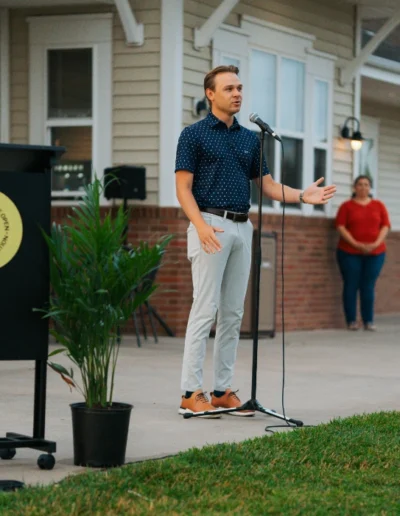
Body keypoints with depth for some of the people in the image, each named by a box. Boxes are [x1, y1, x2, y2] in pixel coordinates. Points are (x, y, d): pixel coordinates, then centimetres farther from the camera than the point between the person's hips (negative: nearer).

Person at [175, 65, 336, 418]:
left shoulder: (250, 139, 16)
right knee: (205, 309, -10)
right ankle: (191, 393, -8)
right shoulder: (194, 134, -2)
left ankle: (223, 390, 11)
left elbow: (267, 185, 14)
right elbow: (183, 188, -7)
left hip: (242, 229, 6)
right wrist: (201, 225, -22)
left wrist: (302, 196, -3)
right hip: (211, 225, -6)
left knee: (233, 313, 6)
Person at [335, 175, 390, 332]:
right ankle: (351, 321, 3)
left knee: (368, 287, 0)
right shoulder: (347, 206, 4)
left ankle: (368, 321, 4)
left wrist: (376, 243, -10)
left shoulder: (379, 206, 11)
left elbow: (385, 226, 6)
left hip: (375, 253, 1)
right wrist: (356, 244, -14)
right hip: (350, 253, -1)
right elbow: (341, 227, -4)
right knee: (351, 286, -2)